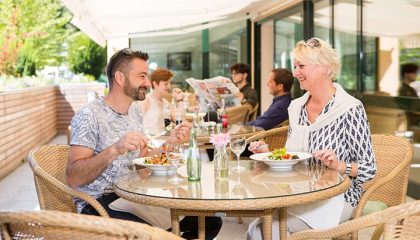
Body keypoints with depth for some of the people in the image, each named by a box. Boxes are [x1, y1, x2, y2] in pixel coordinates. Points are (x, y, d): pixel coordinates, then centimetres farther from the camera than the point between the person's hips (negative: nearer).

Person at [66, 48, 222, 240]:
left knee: (210, 222, -4)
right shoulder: (89, 116, -13)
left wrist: (169, 143, 2)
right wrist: (115, 149, -33)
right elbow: (73, 178, -21)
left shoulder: (134, 111, 12)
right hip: (98, 203, -7)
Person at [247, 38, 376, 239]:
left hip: (334, 198, -5)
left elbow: (369, 169, -9)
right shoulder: (296, 107, 8)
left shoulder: (350, 109, -11)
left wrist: (339, 165, -26)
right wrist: (268, 153, 0)